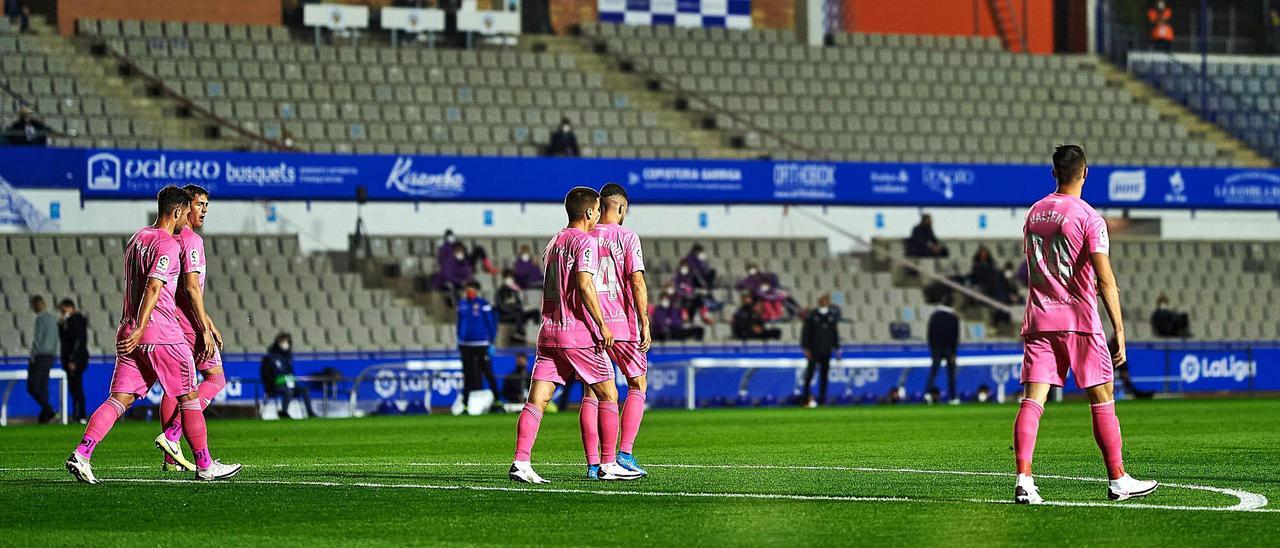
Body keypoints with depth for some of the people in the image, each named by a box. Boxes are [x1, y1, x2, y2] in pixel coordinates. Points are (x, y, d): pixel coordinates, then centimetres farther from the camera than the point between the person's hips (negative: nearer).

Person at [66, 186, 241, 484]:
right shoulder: (168, 244, -11)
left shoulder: (136, 238, 16)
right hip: (162, 335, -7)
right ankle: (205, 465, 11)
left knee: (118, 400, 1)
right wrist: (140, 329, -25)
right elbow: (153, 287, -21)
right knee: (189, 397, 5)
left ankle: (81, 454, -15)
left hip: (130, 333, 8)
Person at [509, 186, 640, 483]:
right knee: (608, 395, 6)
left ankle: (520, 462, -13)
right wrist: (602, 325, -17)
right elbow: (584, 284, -20)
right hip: (579, 334, -7)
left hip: (548, 333, 7)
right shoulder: (585, 242, -8)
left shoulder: (553, 242, 17)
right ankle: (608, 464, 7)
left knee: (537, 400, -1)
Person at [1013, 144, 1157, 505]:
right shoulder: (1089, 218, -9)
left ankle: (1023, 480, -15)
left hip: (1038, 319, 5)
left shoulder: (1033, 214, 10)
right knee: (1102, 400, 7)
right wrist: (1119, 331, -12)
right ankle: (1118, 481, 13)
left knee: (1032, 400, -3)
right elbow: (1105, 280, -14)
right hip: (1079, 320, -5)